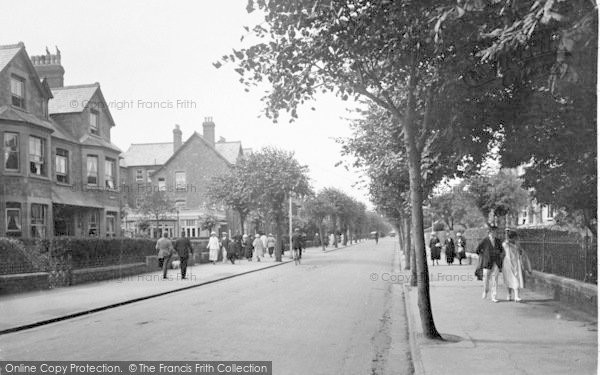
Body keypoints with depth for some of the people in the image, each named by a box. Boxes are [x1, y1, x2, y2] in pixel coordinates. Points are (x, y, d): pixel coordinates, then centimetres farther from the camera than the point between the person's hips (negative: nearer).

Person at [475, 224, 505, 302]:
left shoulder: (498, 241, 8)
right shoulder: (485, 241, -4)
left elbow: (501, 250, 23)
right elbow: (477, 250, 2)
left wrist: (501, 256, 9)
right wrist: (483, 256, 2)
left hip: (496, 263, 2)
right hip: (487, 263, -2)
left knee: (495, 280, -2)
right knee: (486, 279, 4)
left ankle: (493, 297, 1)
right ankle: (485, 291, 32)